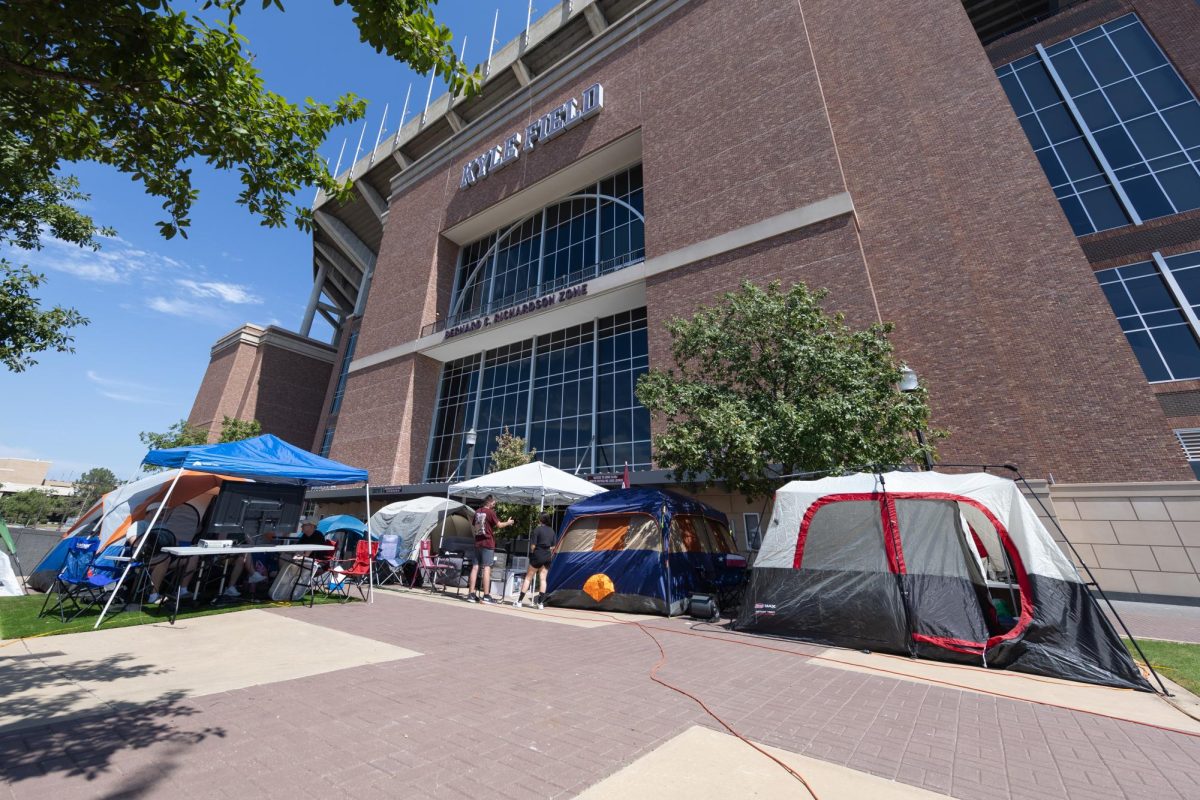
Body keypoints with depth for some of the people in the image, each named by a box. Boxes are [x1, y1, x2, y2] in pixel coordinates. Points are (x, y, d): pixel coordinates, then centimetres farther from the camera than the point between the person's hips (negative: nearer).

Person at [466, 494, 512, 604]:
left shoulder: (477, 512, 11)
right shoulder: (490, 512, -10)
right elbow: (499, 525, -12)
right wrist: (508, 522, 6)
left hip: (477, 543, 7)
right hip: (488, 543, -7)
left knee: (475, 567, 7)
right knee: (487, 568, -4)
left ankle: (471, 594, 10)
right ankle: (486, 596, -3)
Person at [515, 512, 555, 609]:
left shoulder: (537, 529, -10)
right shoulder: (552, 531, 7)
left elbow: (533, 545, -12)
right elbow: (553, 546, 10)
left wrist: (532, 553, 5)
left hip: (537, 556, -5)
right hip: (547, 557, 5)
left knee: (528, 578, 6)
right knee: (543, 579, 8)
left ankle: (520, 601, 10)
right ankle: (541, 602, 7)